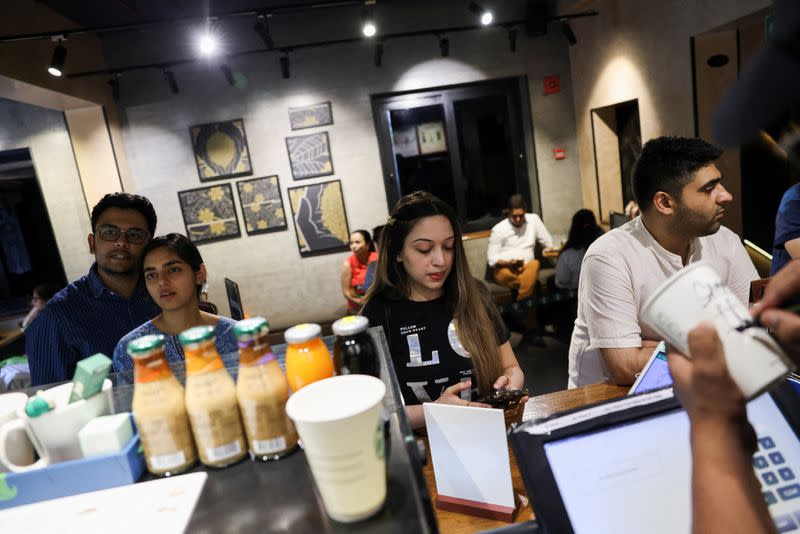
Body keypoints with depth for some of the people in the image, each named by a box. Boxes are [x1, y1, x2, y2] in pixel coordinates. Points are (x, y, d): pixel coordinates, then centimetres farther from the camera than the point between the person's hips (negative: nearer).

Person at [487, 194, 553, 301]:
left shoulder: (534, 220, 4)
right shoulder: (498, 230, -4)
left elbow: (549, 244, 11)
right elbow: (491, 258, -4)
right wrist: (508, 263, -20)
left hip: (527, 268, 3)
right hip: (503, 269, -3)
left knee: (535, 264, -34)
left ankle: (520, 303, -29)